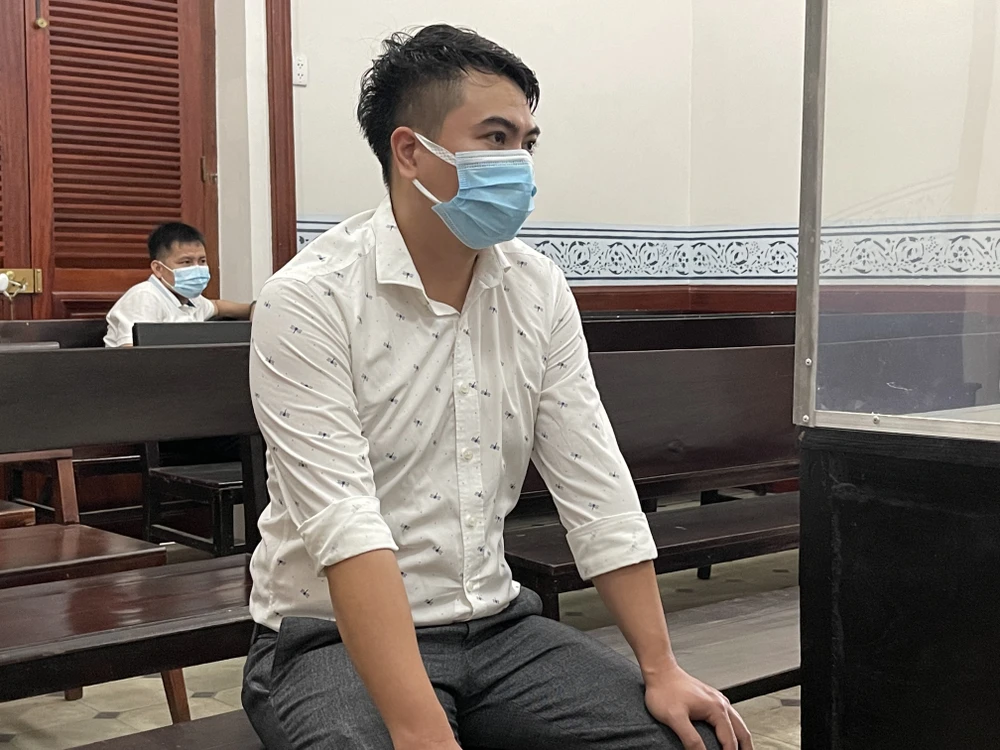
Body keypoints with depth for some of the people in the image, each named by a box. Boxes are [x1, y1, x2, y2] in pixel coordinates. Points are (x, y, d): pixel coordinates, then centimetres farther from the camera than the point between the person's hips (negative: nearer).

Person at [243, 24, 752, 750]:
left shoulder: (541, 291, 1)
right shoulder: (309, 300, -16)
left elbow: (597, 489, 2)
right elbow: (344, 525, -25)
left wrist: (661, 667, -5)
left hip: (496, 626, 5)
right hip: (333, 637, -5)